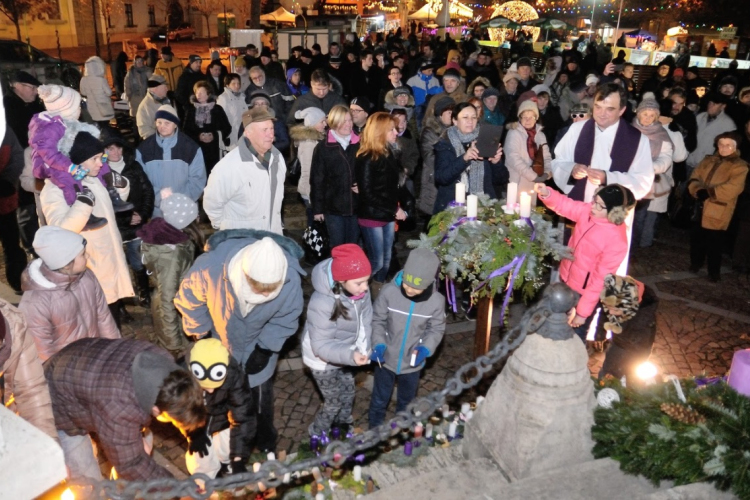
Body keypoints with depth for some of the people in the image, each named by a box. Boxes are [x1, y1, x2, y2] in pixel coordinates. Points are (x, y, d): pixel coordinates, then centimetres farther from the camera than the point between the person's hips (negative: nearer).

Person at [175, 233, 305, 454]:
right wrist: (202, 335, -9)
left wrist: (265, 349, -17)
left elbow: (286, 319, -16)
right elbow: (189, 299, -17)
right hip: (219, 341, 0)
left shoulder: (290, 279, -38)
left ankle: (264, 434, 47)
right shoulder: (209, 267, -41)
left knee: (260, 391, 18)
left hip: (260, 342, 0)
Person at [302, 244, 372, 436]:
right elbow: (321, 346, -32)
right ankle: (317, 435, 45)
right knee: (334, 401, 15)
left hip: (344, 353, 6)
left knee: (348, 393, 26)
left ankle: (342, 424, 57)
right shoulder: (322, 303, -40)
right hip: (323, 360, -5)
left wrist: (363, 346, -22)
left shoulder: (360, 290, -23)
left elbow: (366, 320, -8)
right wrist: (350, 356, -45)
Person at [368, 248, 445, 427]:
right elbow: (377, 321, -11)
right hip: (386, 359, -1)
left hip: (412, 363, 1)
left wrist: (425, 349, -22)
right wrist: (379, 344, -23)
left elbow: (436, 329, -6)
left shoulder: (436, 301, -22)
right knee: (379, 399, 23)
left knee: (406, 402, 27)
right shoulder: (389, 291, -26)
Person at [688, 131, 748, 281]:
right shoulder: (709, 160, 11)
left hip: (718, 214, -5)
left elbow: (733, 188, -20)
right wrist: (699, 191, -15)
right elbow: (694, 178, 4)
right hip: (700, 209, 5)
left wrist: (708, 192, -20)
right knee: (697, 239, 17)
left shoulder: (739, 166, -6)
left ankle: (714, 271, 17)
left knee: (714, 245, 2)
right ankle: (696, 262, 36)